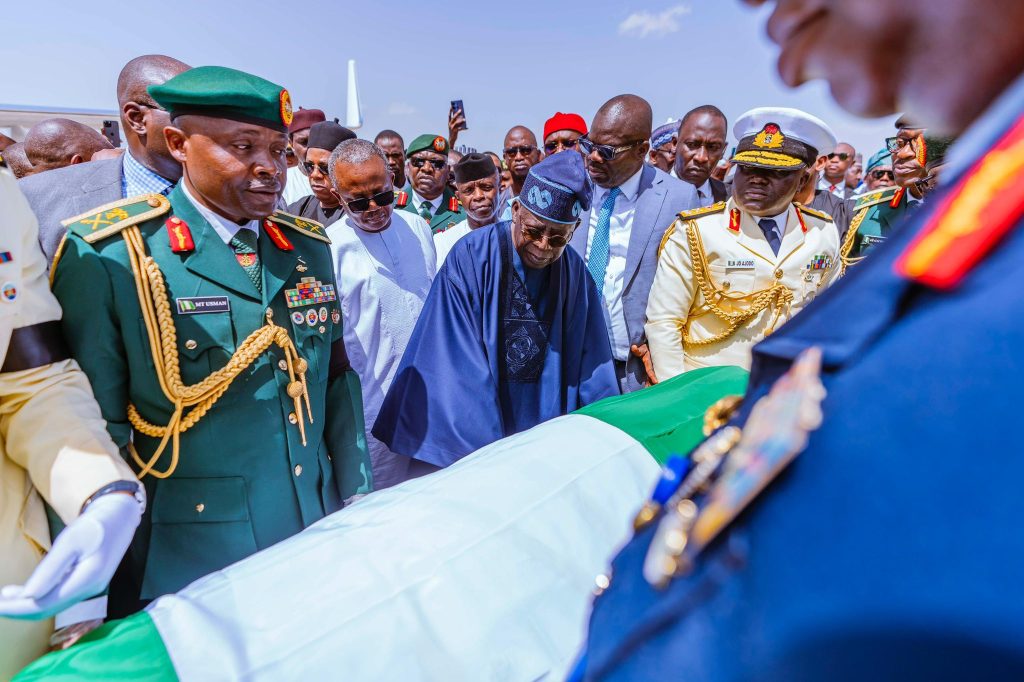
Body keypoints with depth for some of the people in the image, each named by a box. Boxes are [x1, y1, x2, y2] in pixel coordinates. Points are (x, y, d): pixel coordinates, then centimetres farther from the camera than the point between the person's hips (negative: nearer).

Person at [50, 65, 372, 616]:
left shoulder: (310, 247, 2)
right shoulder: (105, 255, -13)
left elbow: (337, 382, 5)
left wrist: (355, 500, 8)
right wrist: (100, 587, -9)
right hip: (183, 564, -4)